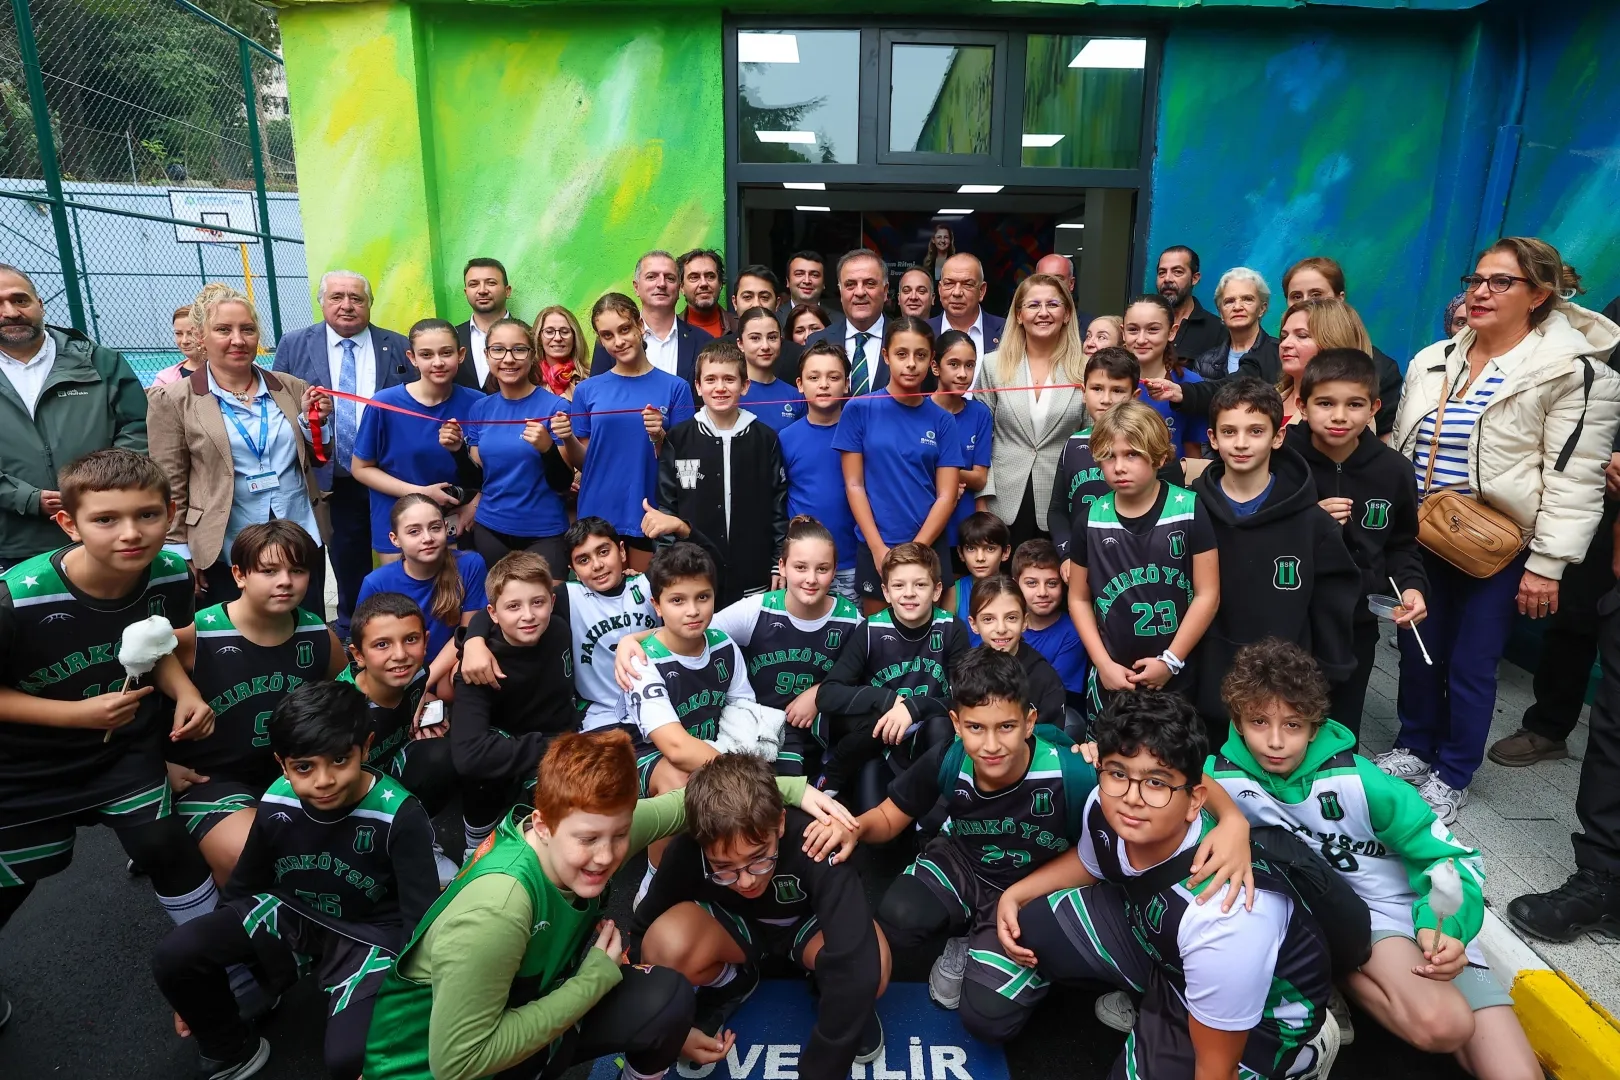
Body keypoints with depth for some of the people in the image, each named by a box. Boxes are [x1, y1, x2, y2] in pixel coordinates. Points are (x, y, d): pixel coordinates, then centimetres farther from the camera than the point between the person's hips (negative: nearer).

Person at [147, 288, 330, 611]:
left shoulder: (291, 388, 6)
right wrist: (183, 557, -4)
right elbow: (171, 487, -2)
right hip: (228, 556, -3)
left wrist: (310, 419, -6)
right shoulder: (173, 400, -3)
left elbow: (316, 459, 13)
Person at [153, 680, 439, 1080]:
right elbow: (243, 887, 4)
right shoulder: (277, 803, -14)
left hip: (367, 934, -4)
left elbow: (423, 920, -23)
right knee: (174, 956, -16)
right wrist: (195, 986, 12)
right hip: (288, 912, 5)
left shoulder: (399, 816, -27)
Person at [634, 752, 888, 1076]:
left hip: (807, 926, -2)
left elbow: (856, 965, -44)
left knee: (866, 965, -36)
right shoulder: (685, 853, -30)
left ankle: (848, 1008, 1)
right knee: (664, 945, -32)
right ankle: (731, 986, 2)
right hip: (733, 926, 2)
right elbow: (643, 938, -15)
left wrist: (818, 1070, -40)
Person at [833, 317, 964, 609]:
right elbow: (854, 485, -4)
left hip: (930, 547, 1)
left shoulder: (942, 420, 2)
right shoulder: (859, 410, -2)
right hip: (875, 547, -1)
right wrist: (879, 549, -10)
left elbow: (946, 495, -2)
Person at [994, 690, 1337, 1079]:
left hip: (1260, 1018, -5)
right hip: (1162, 948, 5)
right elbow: (1089, 863, 5)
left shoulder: (1221, 917, -41)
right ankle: (1152, 1003, 14)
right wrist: (1014, 895, -5)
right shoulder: (1106, 808, -23)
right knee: (1029, 929, -4)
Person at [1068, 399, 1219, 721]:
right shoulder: (1090, 519, -1)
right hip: (1112, 678, 2)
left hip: (1177, 677, -2)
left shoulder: (1188, 510, -7)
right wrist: (1103, 663, -3)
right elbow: (1079, 599, 5)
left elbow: (1207, 594, -5)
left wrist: (1170, 660, -9)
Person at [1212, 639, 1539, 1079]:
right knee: (1440, 1023, -29)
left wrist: (1442, 924, -25)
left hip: (1409, 905, 1)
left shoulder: (1355, 780, -17)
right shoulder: (1223, 777, -15)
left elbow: (1451, 857, -8)